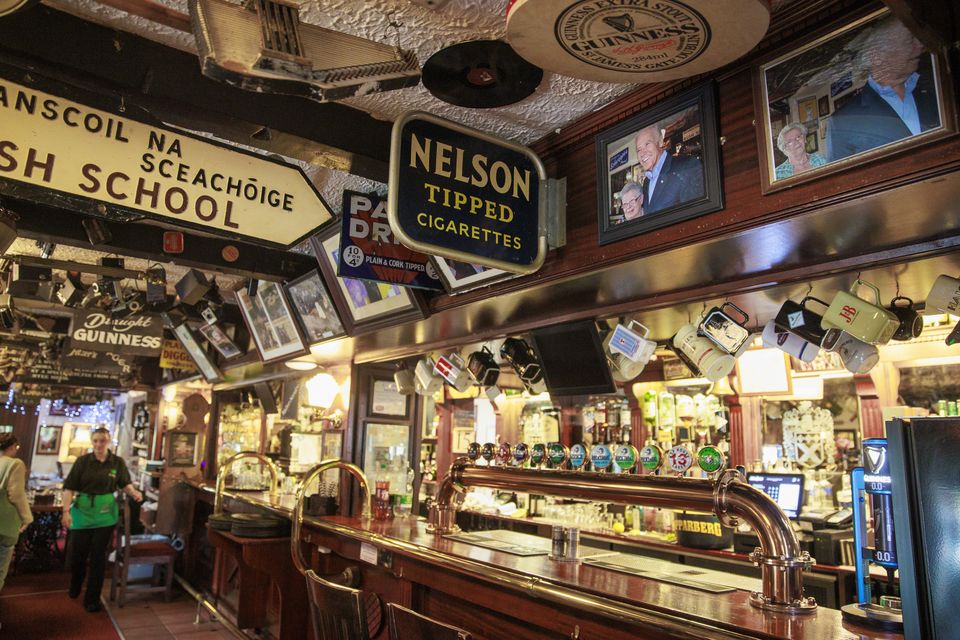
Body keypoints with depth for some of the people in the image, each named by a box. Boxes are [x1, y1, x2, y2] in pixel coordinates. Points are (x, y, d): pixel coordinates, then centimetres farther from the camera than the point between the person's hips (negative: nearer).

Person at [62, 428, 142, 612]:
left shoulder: (118, 462, -3)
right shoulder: (82, 461, -6)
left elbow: (125, 484, 6)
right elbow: (69, 488, -6)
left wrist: (134, 492, -15)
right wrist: (66, 510, -15)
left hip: (105, 514, 0)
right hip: (82, 513, 0)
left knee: (98, 557, 6)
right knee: (77, 554, 11)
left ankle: (92, 599, 18)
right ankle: (75, 586, 44)